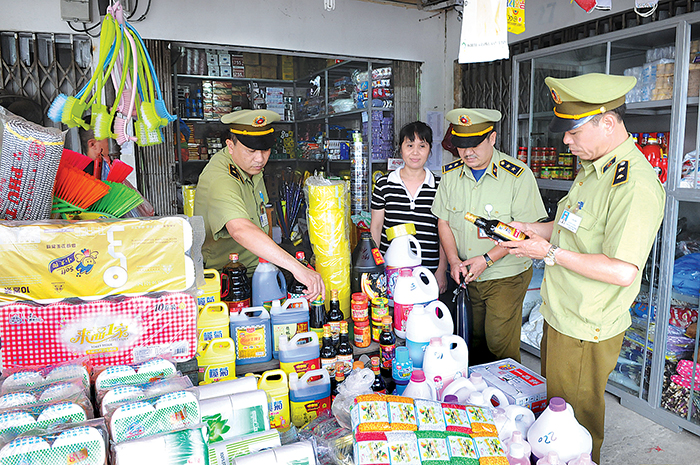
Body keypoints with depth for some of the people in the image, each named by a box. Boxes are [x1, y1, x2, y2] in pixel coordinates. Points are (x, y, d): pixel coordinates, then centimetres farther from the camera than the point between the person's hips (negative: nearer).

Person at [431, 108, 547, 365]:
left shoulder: (518, 175, -15)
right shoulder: (450, 174, 1)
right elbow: (443, 221, 6)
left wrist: (487, 259, -20)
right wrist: (454, 260, -7)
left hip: (506, 276, -4)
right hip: (466, 276, 5)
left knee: (499, 343, -3)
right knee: (473, 340, 15)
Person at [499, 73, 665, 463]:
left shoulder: (635, 183, -24)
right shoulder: (594, 167, 9)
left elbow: (622, 271, -29)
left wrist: (551, 252, -22)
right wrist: (531, 230, 7)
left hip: (585, 334, -9)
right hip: (562, 316, 9)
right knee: (556, 406, 25)